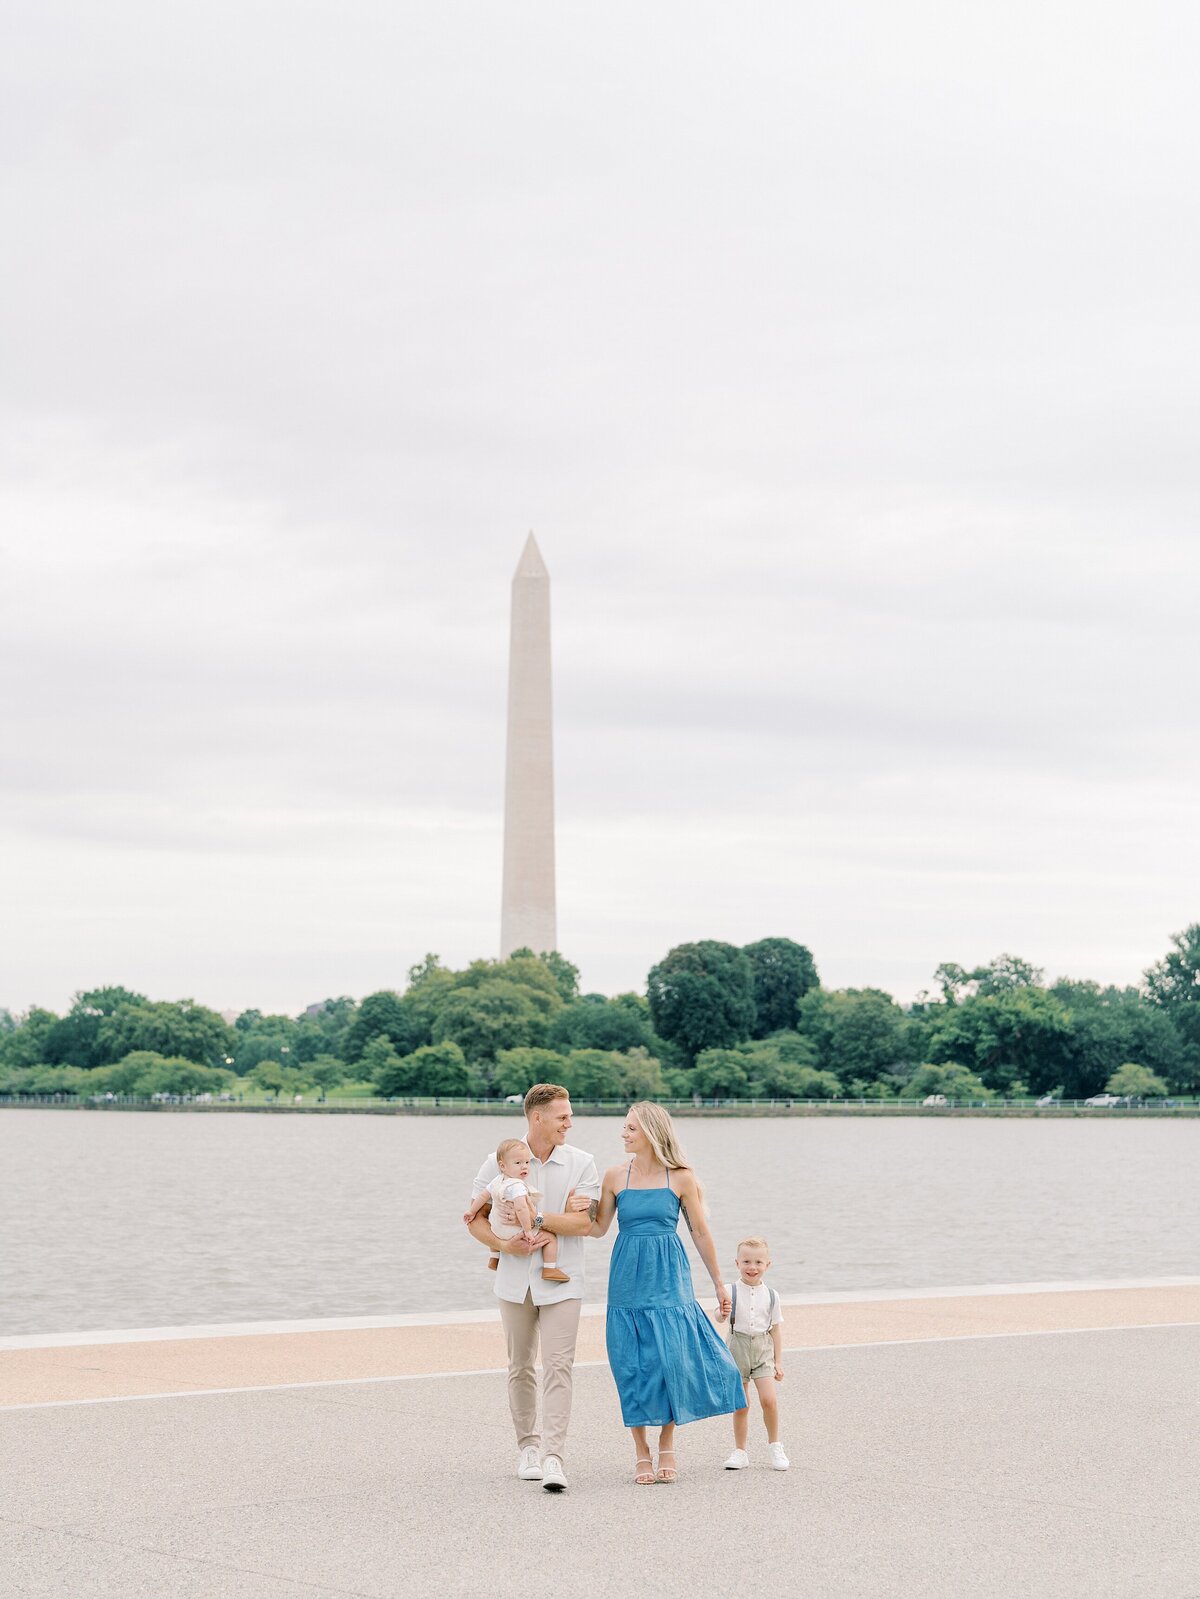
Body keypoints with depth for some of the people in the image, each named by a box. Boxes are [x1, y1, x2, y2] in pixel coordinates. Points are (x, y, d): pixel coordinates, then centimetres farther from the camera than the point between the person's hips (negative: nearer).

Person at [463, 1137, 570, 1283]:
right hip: (516, 1232, -9)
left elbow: (482, 1196, 13)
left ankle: (494, 1258, 52)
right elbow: (521, 1209, -38)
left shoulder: (496, 1181, 0)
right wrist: (528, 1230, -32)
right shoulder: (517, 1186, -27)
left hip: (498, 1231, 9)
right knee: (551, 1237, -3)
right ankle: (549, 1269, -7)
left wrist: (472, 1211, 27)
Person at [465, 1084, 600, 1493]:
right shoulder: (500, 1162, 1)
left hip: (561, 1281, -2)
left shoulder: (581, 1163, -1)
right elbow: (475, 1219, 3)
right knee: (520, 1368, 10)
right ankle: (527, 1447, 23)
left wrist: (535, 1220, -18)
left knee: (557, 1366, -11)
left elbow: (584, 1223, -10)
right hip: (515, 1279, 2)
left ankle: (552, 1457, -15)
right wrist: (504, 1246, -13)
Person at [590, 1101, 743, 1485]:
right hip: (628, 1280, 2)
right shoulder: (615, 1176, 3)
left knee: (670, 1358, -6)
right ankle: (641, 1451, 11)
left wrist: (719, 1283, 9)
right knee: (632, 1364, 1)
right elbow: (598, 1227, 6)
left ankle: (667, 1446, 10)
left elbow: (700, 1233, 4)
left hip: (668, 1280, -2)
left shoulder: (682, 1178, -3)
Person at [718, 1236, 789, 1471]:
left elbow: (776, 1328, 8)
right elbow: (720, 1317, -18)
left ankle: (774, 1445, 7)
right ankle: (739, 1452, 17)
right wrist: (723, 1312, -43)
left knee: (769, 1399, -13)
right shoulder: (732, 1292, -5)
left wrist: (778, 1361, 7)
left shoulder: (770, 1295, 2)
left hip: (763, 1349, 1)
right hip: (738, 1348, -1)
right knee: (740, 1406, 4)